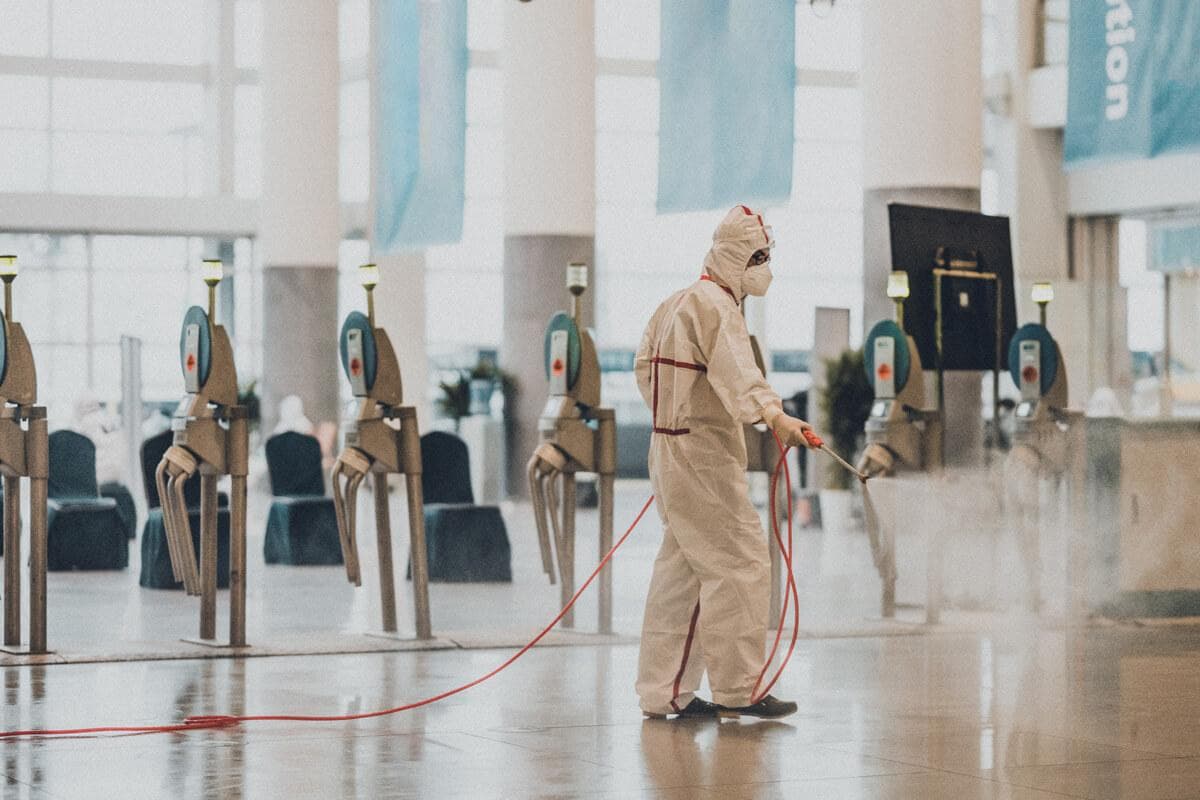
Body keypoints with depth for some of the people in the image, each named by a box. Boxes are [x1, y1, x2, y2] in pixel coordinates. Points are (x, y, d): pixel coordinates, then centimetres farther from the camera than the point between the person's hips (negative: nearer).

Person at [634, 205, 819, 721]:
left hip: (671, 445, 11)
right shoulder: (714, 306, -15)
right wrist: (774, 417, -45)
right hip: (702, 453, -11)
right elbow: (735, 371, -32)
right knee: (740, 563, -9)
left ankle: (664, 692, 17)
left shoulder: (677, 303, 17)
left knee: (682, 570, 13)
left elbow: (645, 364, 28)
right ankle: (736, 689, -8)